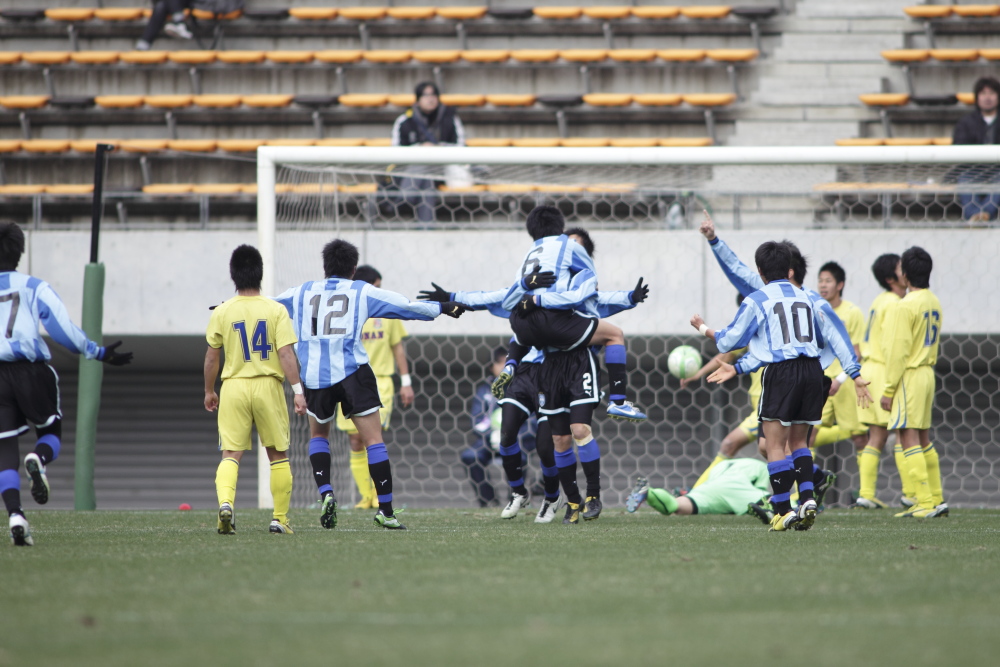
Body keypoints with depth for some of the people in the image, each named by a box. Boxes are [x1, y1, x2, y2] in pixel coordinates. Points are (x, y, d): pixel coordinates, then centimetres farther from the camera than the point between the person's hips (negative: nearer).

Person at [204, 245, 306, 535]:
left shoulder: (221, 312, 1)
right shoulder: (276, 310, -3)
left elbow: (211, 357, 6)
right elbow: (286, 353, -10)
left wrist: (209, 391, 19)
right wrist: (298, 390, -9)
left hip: (234, 387, 0)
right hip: (268, 385, 0)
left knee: (231, 454, -1)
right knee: (278, 454, 12)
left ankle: (225, 501, -27)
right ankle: (280, 517, 13)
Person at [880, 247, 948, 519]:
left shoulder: (905, 306, -15)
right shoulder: (934, 303, 10)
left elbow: (898, 351, -16)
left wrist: (888, 390, -13)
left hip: (908, 376, -9)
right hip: (927, 373, 9)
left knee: (909, 439, -7)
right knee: (924, 440, 15)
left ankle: (925, 503, -12)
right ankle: (936, 499, 17)